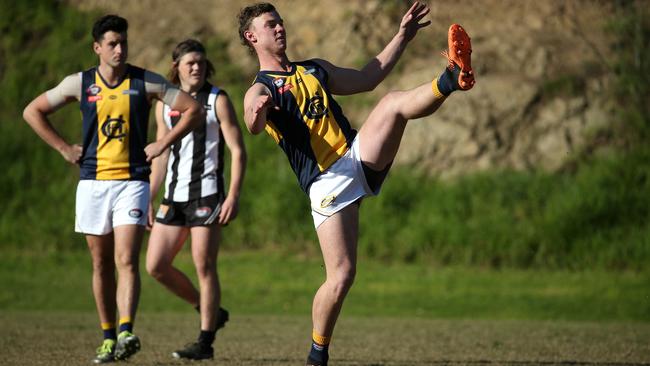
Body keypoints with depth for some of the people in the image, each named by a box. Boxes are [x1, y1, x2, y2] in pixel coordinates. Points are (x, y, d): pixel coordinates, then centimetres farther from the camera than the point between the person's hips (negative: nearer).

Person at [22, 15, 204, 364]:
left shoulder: (146, 82, -1)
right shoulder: (79, 83, 3)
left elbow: (194, 109, 3)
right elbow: (32, 111, 11)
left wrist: (162, 144, -2)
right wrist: (64, 148, 5)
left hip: (132, 181, -2)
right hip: (92, 182, 2)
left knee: (126, 260, -16)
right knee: (101, 263, 7)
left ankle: (126, 332, -26)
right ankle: (108, 337, 15)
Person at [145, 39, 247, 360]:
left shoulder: (218, 100, -3)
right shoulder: (165, 103, 12)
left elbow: (238, 150, -6)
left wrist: (234, 195, -16)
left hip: (207, 194, -6)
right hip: (173, 197, 6)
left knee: (204, 266, -6)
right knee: (156, 265, 0)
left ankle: (205, 342, 1)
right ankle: (210, 312, 19)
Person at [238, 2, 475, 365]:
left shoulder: (315, 69, 23)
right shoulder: (261, 89, 1)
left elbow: (366, 78, 36)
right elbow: (254, 124, -23)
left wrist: (402, 37, 33)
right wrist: (257, 116, -48)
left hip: (361, 156, 5)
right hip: (327, 183, -5)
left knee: (393, 103, -21)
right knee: (341, 276, -12)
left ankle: (451, 79, -51)